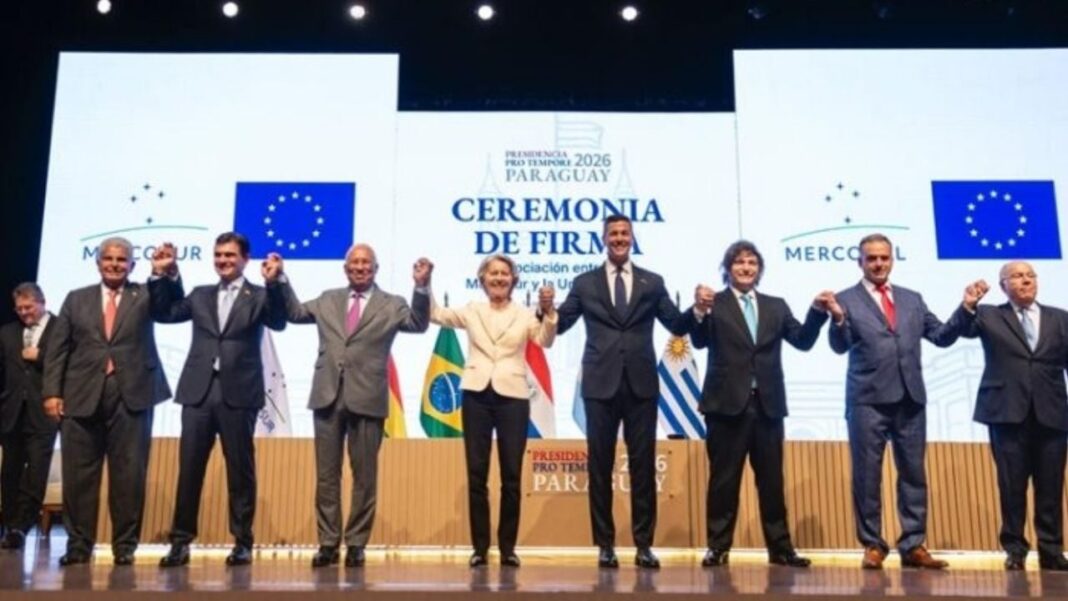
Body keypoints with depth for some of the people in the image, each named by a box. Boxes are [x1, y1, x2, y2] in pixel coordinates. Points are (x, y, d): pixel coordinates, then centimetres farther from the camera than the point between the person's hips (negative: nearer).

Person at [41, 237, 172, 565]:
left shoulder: (144, 296, 10)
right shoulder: (77, 299, 14)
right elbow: (57, 349, 9)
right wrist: (52, 392, -1)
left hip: (131, 396, -2)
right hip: (82, 395, 2)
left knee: (128, 474, 1)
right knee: (79, 474, 5)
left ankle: (125, 544, 10)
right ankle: (79, 544, 14)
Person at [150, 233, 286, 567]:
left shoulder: (258, 296, 5)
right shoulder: (200, 296, 17)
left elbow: (279, 323, -11)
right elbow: (164, 313, 15)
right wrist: (160, 276, 6)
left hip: (239, 394, -3)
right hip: (198, 392, 3)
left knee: (240, 470, 3)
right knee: (189, 468, 4)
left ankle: (242, 542, 11)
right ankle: (181, 540, 13)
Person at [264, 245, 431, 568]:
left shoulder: (391, 304, 5)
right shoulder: (328, 300, 16)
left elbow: (418, 324, -8)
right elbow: (295, 312, 17)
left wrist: (421, 287, -22)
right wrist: (280, 280, 5)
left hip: (366, 399, -3)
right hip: (328, 397, 3)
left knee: (364, 476, 4)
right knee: (326, 475, 7)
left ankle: (356, 544, 14)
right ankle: (328, 543, 16)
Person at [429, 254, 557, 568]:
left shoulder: (524, 314, 6)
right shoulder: (472, 310, 11)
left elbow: (545, 341, -10)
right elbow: (435, 314, 4)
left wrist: (549, 312, -26)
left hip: (512, 397, -1)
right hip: (477, 395, 1)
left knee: (511, 476, 2)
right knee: (477, 474, 3)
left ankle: (507, 547, 12)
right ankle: (480, 547, 11)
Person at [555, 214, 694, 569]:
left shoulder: (652, 283, 10)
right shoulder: (585, 283, 8)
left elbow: (678, 326, 7)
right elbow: (558, 325, 3)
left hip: (641, 385, 1)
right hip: (601, 385, 0)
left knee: (643, 466, 3)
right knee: (600, 466, 4)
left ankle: (643, 544, 12)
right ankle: (605, 544, 13)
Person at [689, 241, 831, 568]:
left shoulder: (776, 306, 14)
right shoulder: (715, 304, 2)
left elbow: (803, 340, 6)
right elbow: (700, 341, -12)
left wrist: (817, 311, -10)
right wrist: (701, 311, -31)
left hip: (768, 404, 4)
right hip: (727, 403, -3)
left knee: (771, 479, 9)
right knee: (724, 478, 3)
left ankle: (780, 547, 16)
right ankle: (718, 546, 10)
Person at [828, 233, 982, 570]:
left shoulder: (912, 299, 15)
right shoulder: (847, 300, 2)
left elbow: (942, 337, 11)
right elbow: (840, 346, -9)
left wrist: (966, 308, -1)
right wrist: (837, 318, -28)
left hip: (910, 399, 4)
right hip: (868, 400, -4)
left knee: (913, 474, 7)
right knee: (867, 475, 1)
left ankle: (913, 545, 15)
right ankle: (873, 545, 11)